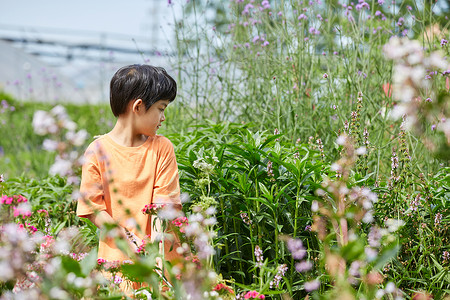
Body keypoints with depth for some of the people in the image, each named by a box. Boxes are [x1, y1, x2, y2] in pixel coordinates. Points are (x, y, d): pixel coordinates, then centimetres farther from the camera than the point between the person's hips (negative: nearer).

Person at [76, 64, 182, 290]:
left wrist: (154, 246, -18)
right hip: (117, 256, -1)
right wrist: (130, 243, -13)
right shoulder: (98, 151, -4)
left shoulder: (162, 148, 3)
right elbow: (92, 207, -5)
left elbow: (164, 202, -4)